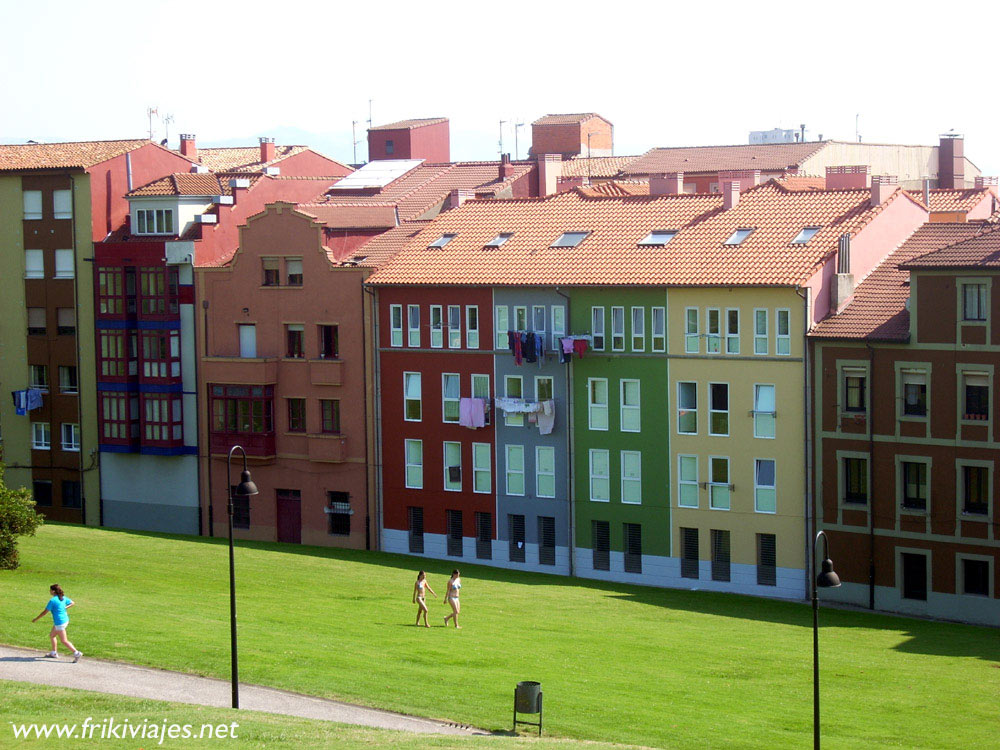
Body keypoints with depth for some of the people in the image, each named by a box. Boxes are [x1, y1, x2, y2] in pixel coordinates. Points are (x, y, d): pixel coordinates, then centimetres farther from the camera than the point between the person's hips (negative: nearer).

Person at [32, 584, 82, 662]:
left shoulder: (53, 601, -19)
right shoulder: (63, 598, 3)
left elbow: (45, 612, -14)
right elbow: (72, 603, 17)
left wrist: (36, 619, -3)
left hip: (59, 623, -9)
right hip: (65, 620, 9)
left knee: (64, 641, 0)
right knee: (52, 635, 22)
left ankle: (76, 653, -2)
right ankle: (54, 653, 30)